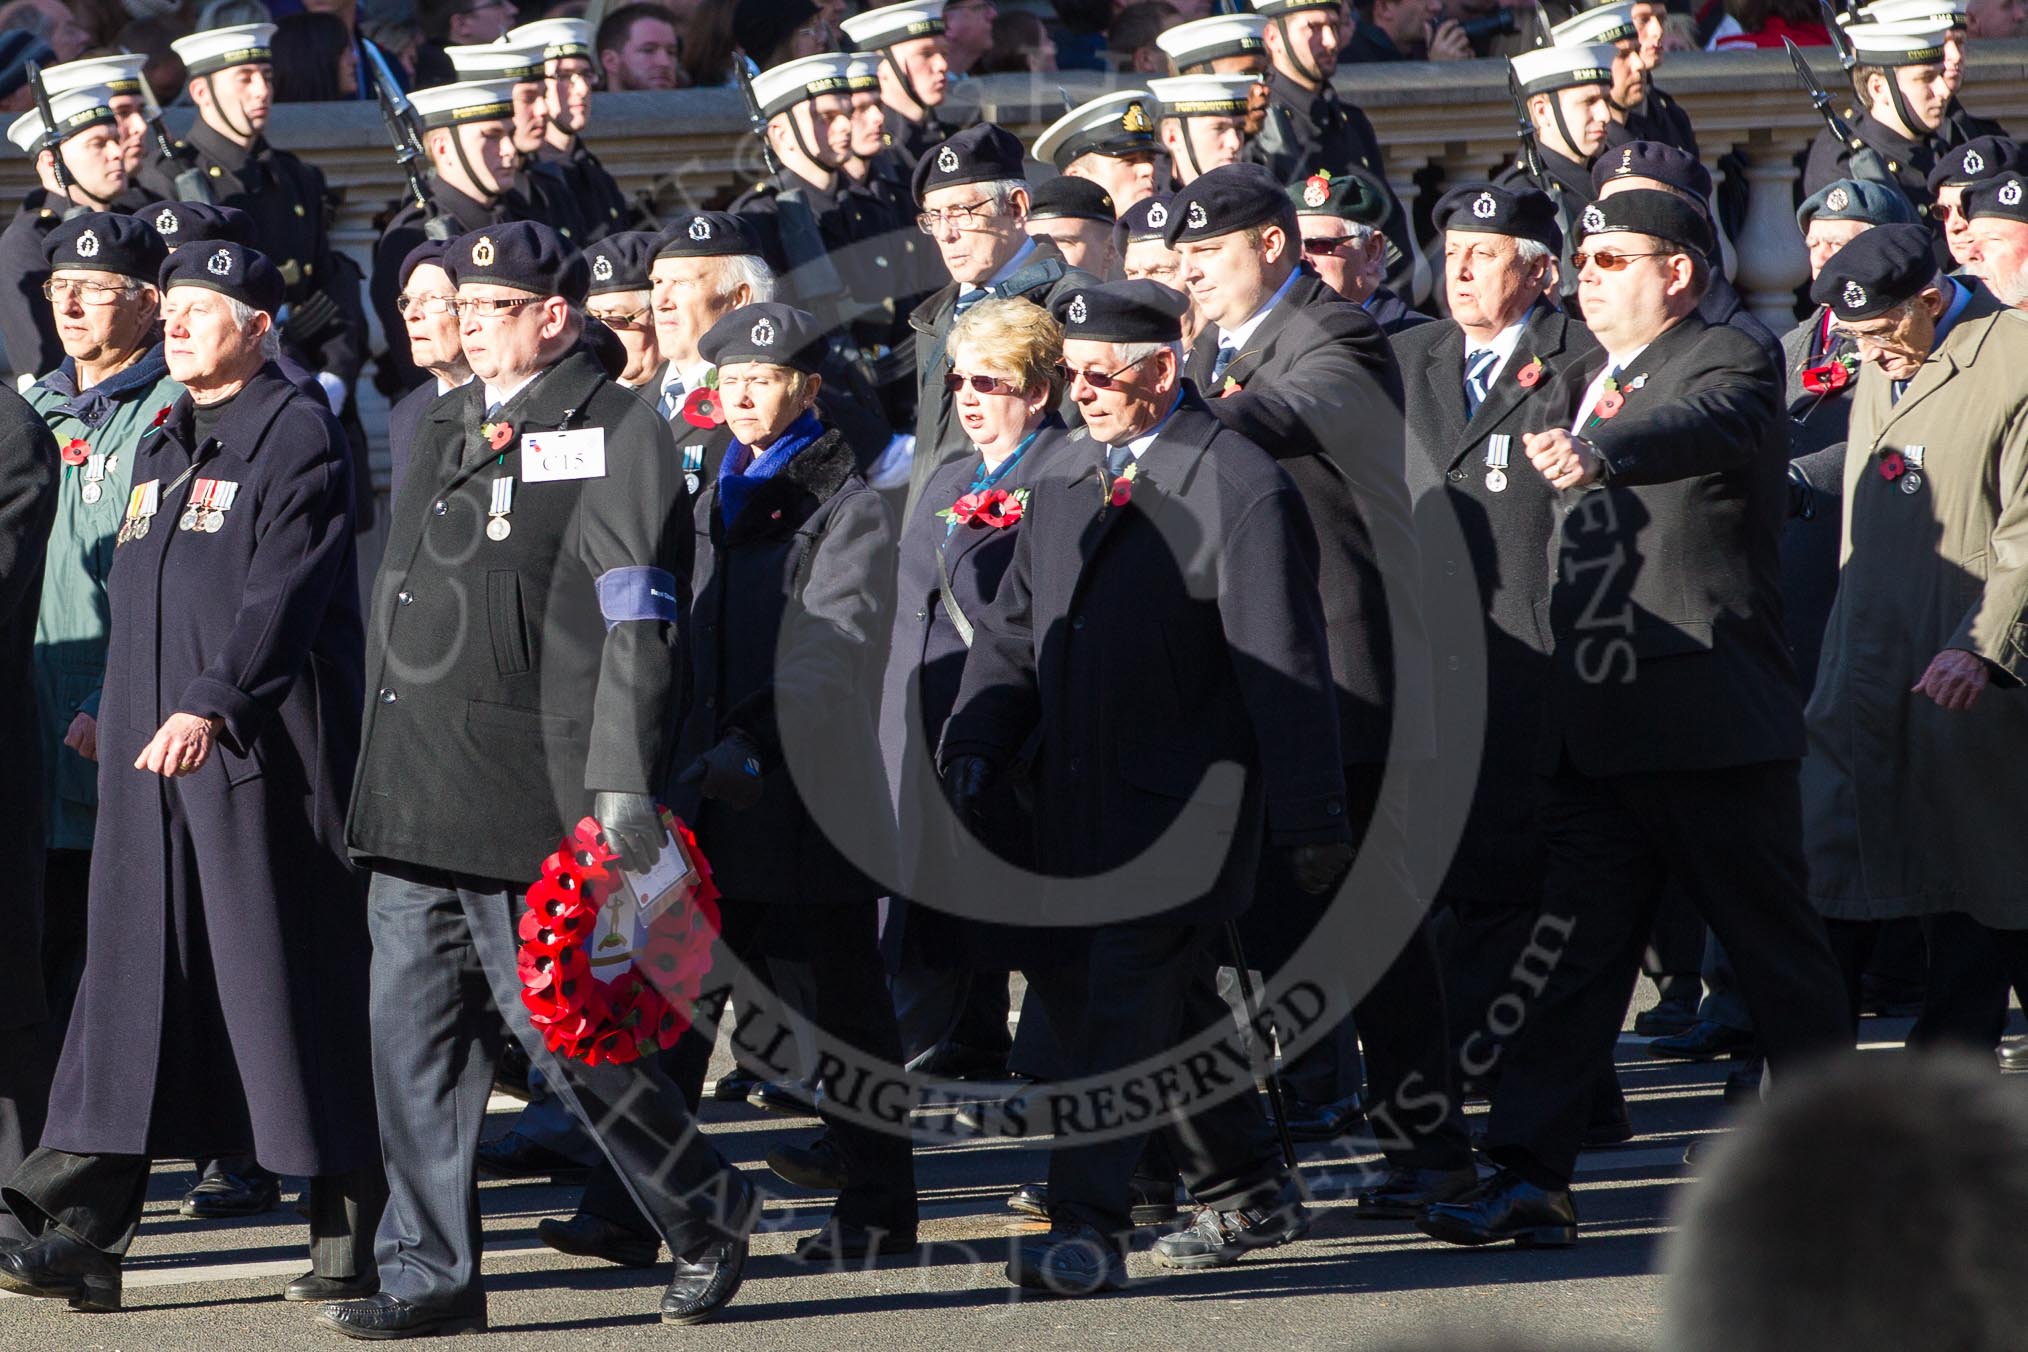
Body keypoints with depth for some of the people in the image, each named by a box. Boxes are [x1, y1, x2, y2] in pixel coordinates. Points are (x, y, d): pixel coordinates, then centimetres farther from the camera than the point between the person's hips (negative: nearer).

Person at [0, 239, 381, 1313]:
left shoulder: (297, 434, -7)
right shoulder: (161, 447, 19)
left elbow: (285, 589, -18)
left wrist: (212, 702, -26)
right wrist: (112, 712, 20)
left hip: (258, 752, -8)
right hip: (150, 750, 8)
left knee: (289, 978, -4)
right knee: (131, 981, 2)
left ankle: (351, 1229, 3)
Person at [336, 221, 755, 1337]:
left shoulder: (616, 437, -6)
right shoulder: (442, 431, 18)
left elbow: (636, 628, -12)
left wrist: (622, 789, -19)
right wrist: (379, 777, 21)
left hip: (526, 795, -8)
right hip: (412, 800, 8)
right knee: (413, 1031, 4)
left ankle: (704, 1211, 14)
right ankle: (429, 1273, 8)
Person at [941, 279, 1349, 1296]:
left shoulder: (1242, 491, -12)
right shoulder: (1065, 478, 12)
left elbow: (1285, 669, -13)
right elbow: (1015, 629, 16)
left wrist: (1310, 824, -13)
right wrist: (973, 749, 0)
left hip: (1183, 804, -8)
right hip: (1082, 801, 8)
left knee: (1128, 997, -14)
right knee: (1169, 1006, 16)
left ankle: (1086, 1228, -17)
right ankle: (1250, 1196, 30)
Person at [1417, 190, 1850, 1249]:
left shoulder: (1728, 366, -7)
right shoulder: (1587, 379, 18)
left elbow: (1710, 430, -31)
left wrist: (1594, 455, -48)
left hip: (1710, 724, -7)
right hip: (1595, 735, 7)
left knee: (1779, 952, 4)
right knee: (1571, 950, 0)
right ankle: (1530, 1179, -3)